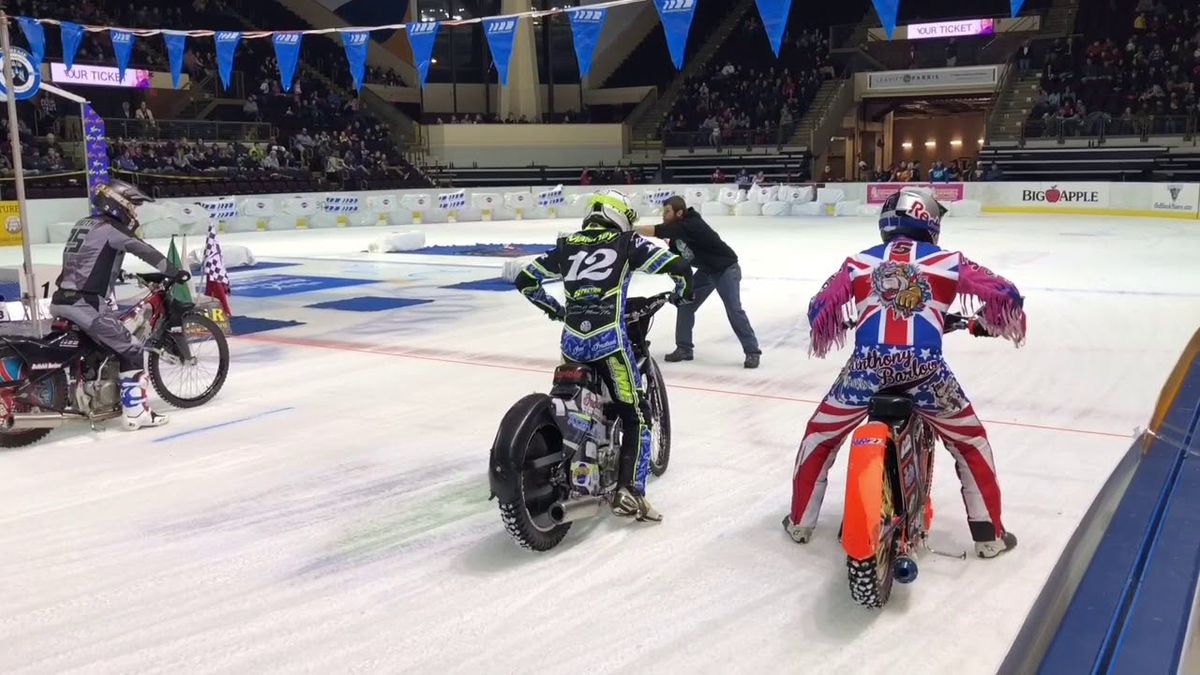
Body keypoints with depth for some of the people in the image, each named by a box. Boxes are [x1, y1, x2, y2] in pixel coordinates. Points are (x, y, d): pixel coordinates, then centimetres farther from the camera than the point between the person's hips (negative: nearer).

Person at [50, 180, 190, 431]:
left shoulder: (84, 224, 20)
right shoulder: (111, 228, -6)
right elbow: (145, 251, -17)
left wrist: (115, 272, 46)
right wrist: (175, 272, -15)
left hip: (61, 300, 9)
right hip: (85, 304, -9)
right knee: (130, 349, -5)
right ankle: (136, 412, -8)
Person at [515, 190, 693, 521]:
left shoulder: (566, 245, 17)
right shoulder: (627, 243, 7)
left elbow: (525, 280, 20)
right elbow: (679, 267, 3)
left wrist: (555, 309, 32)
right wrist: (682, 294, 23)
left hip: (571, 342, 4)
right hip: (609, 342, -4)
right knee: (636, 416, 4)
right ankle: (629, 491, -7)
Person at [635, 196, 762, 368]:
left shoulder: (691, 225, -31)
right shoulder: (678, 230, -3)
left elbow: (655, 231, -40)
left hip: (726, 269, -9)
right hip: (706, 271, 9)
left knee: (733, 310, -14)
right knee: (685, 304, 2)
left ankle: (752, 352, -5)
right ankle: (684, 348, 10)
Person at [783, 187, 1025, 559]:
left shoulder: (859, 261, 16)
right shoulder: (947, 261, 14)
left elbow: (821, 310, 16)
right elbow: (1003, 294, 11)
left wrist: (834, 330, 38)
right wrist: (985, 323, 31)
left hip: (868, 364, 1)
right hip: (923, 366, 0)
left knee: (821, 435, 24)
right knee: (970, 441, 23)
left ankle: (799, 522, 29)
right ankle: (989, 534, 26)